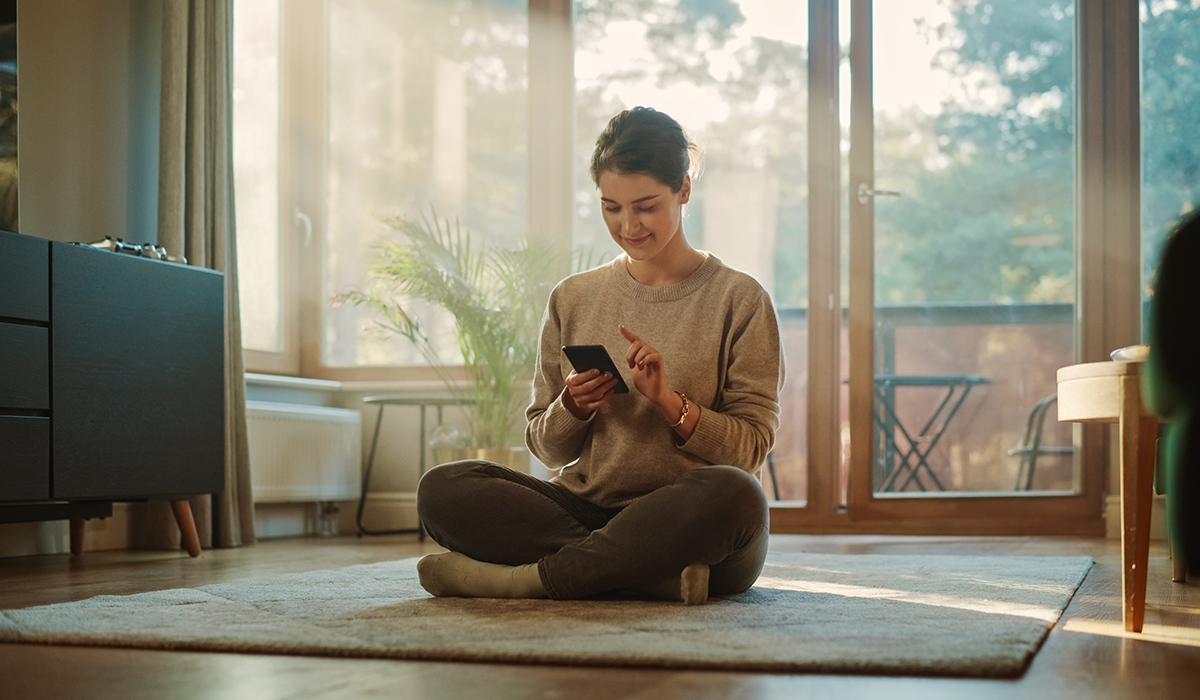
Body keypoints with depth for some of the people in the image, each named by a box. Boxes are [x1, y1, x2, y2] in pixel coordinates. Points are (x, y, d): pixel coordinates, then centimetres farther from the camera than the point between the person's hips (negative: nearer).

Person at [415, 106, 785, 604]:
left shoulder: (739, 300, 4)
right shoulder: (573, 300, 13)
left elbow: (751, 448, 0)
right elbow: (547, 448, 15)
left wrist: (668, 400, -15)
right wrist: (571, 409, -7)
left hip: (690, 524, -3)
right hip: (586, 506, 3)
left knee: (732, 493, -39)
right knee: (441, 490, -21)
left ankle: (523, 578, -26)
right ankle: (657, 573, -28)